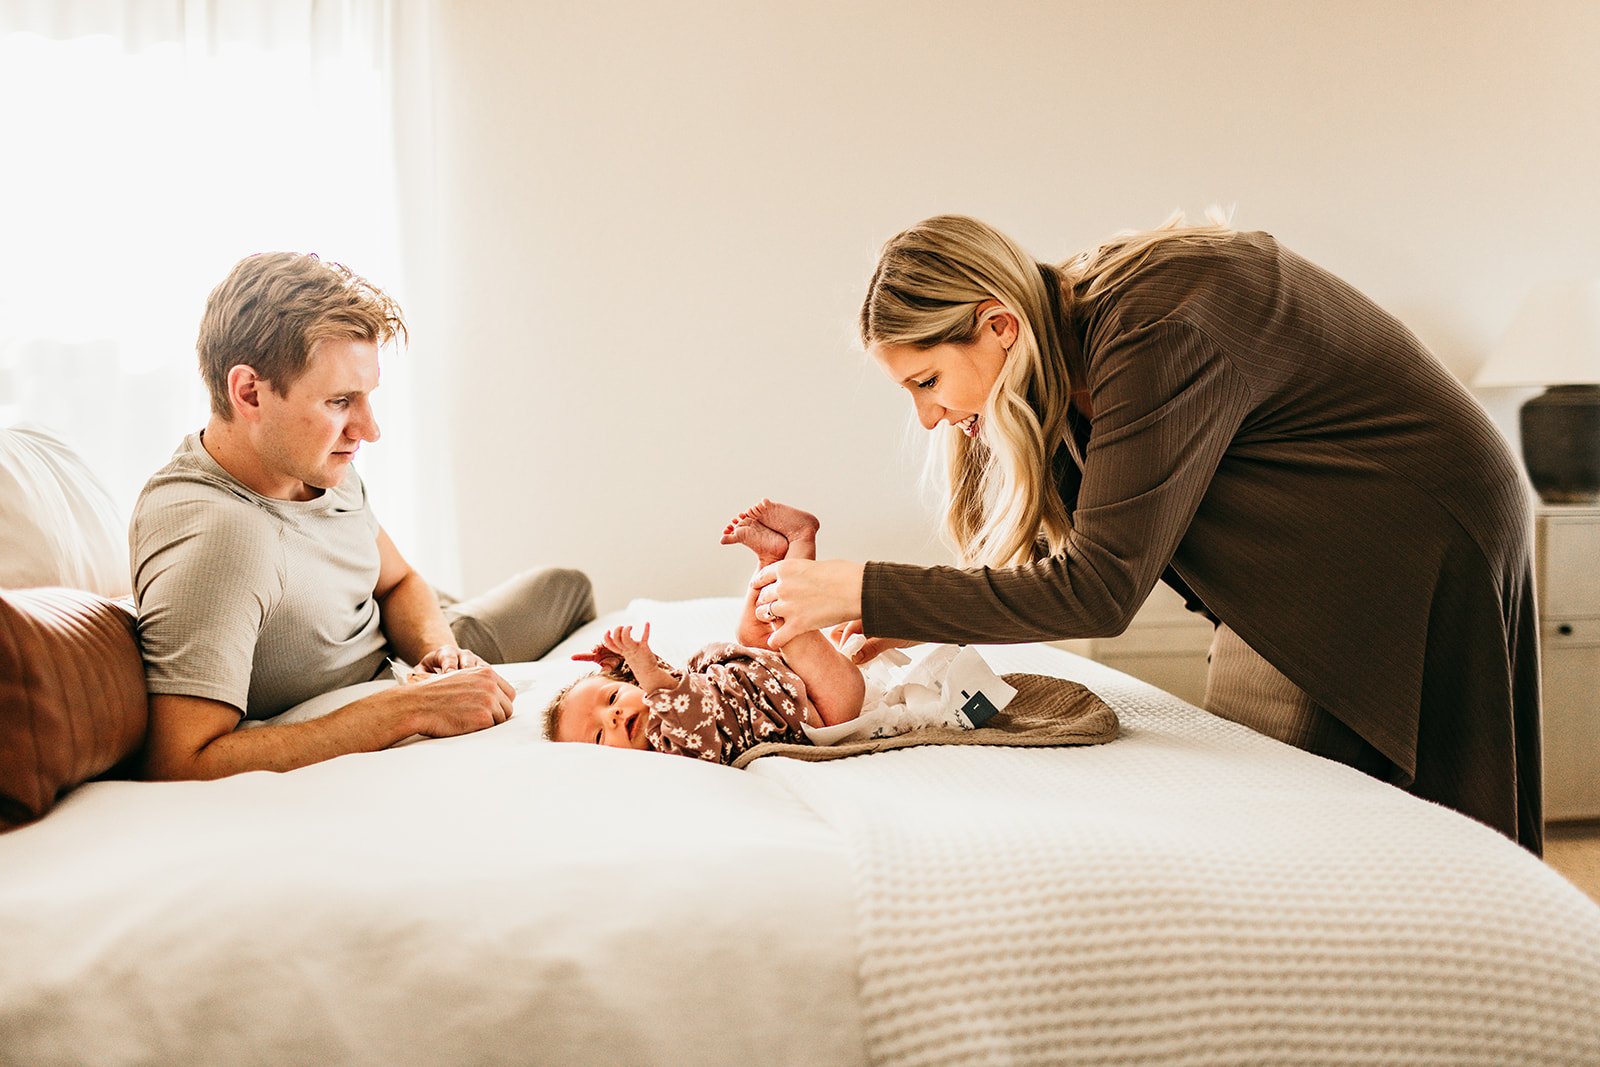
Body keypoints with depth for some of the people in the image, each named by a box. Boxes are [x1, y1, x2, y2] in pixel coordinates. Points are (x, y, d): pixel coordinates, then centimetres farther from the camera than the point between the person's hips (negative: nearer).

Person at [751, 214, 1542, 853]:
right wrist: (922, 616, -10)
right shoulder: (1081, 328, -3)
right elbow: (1087, 549, 3)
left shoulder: (1155, 336, -31)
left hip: (1415, 561, -9)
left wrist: (867, 592, -30)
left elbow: (1099, 588, -33)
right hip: (1305, 576, 9)